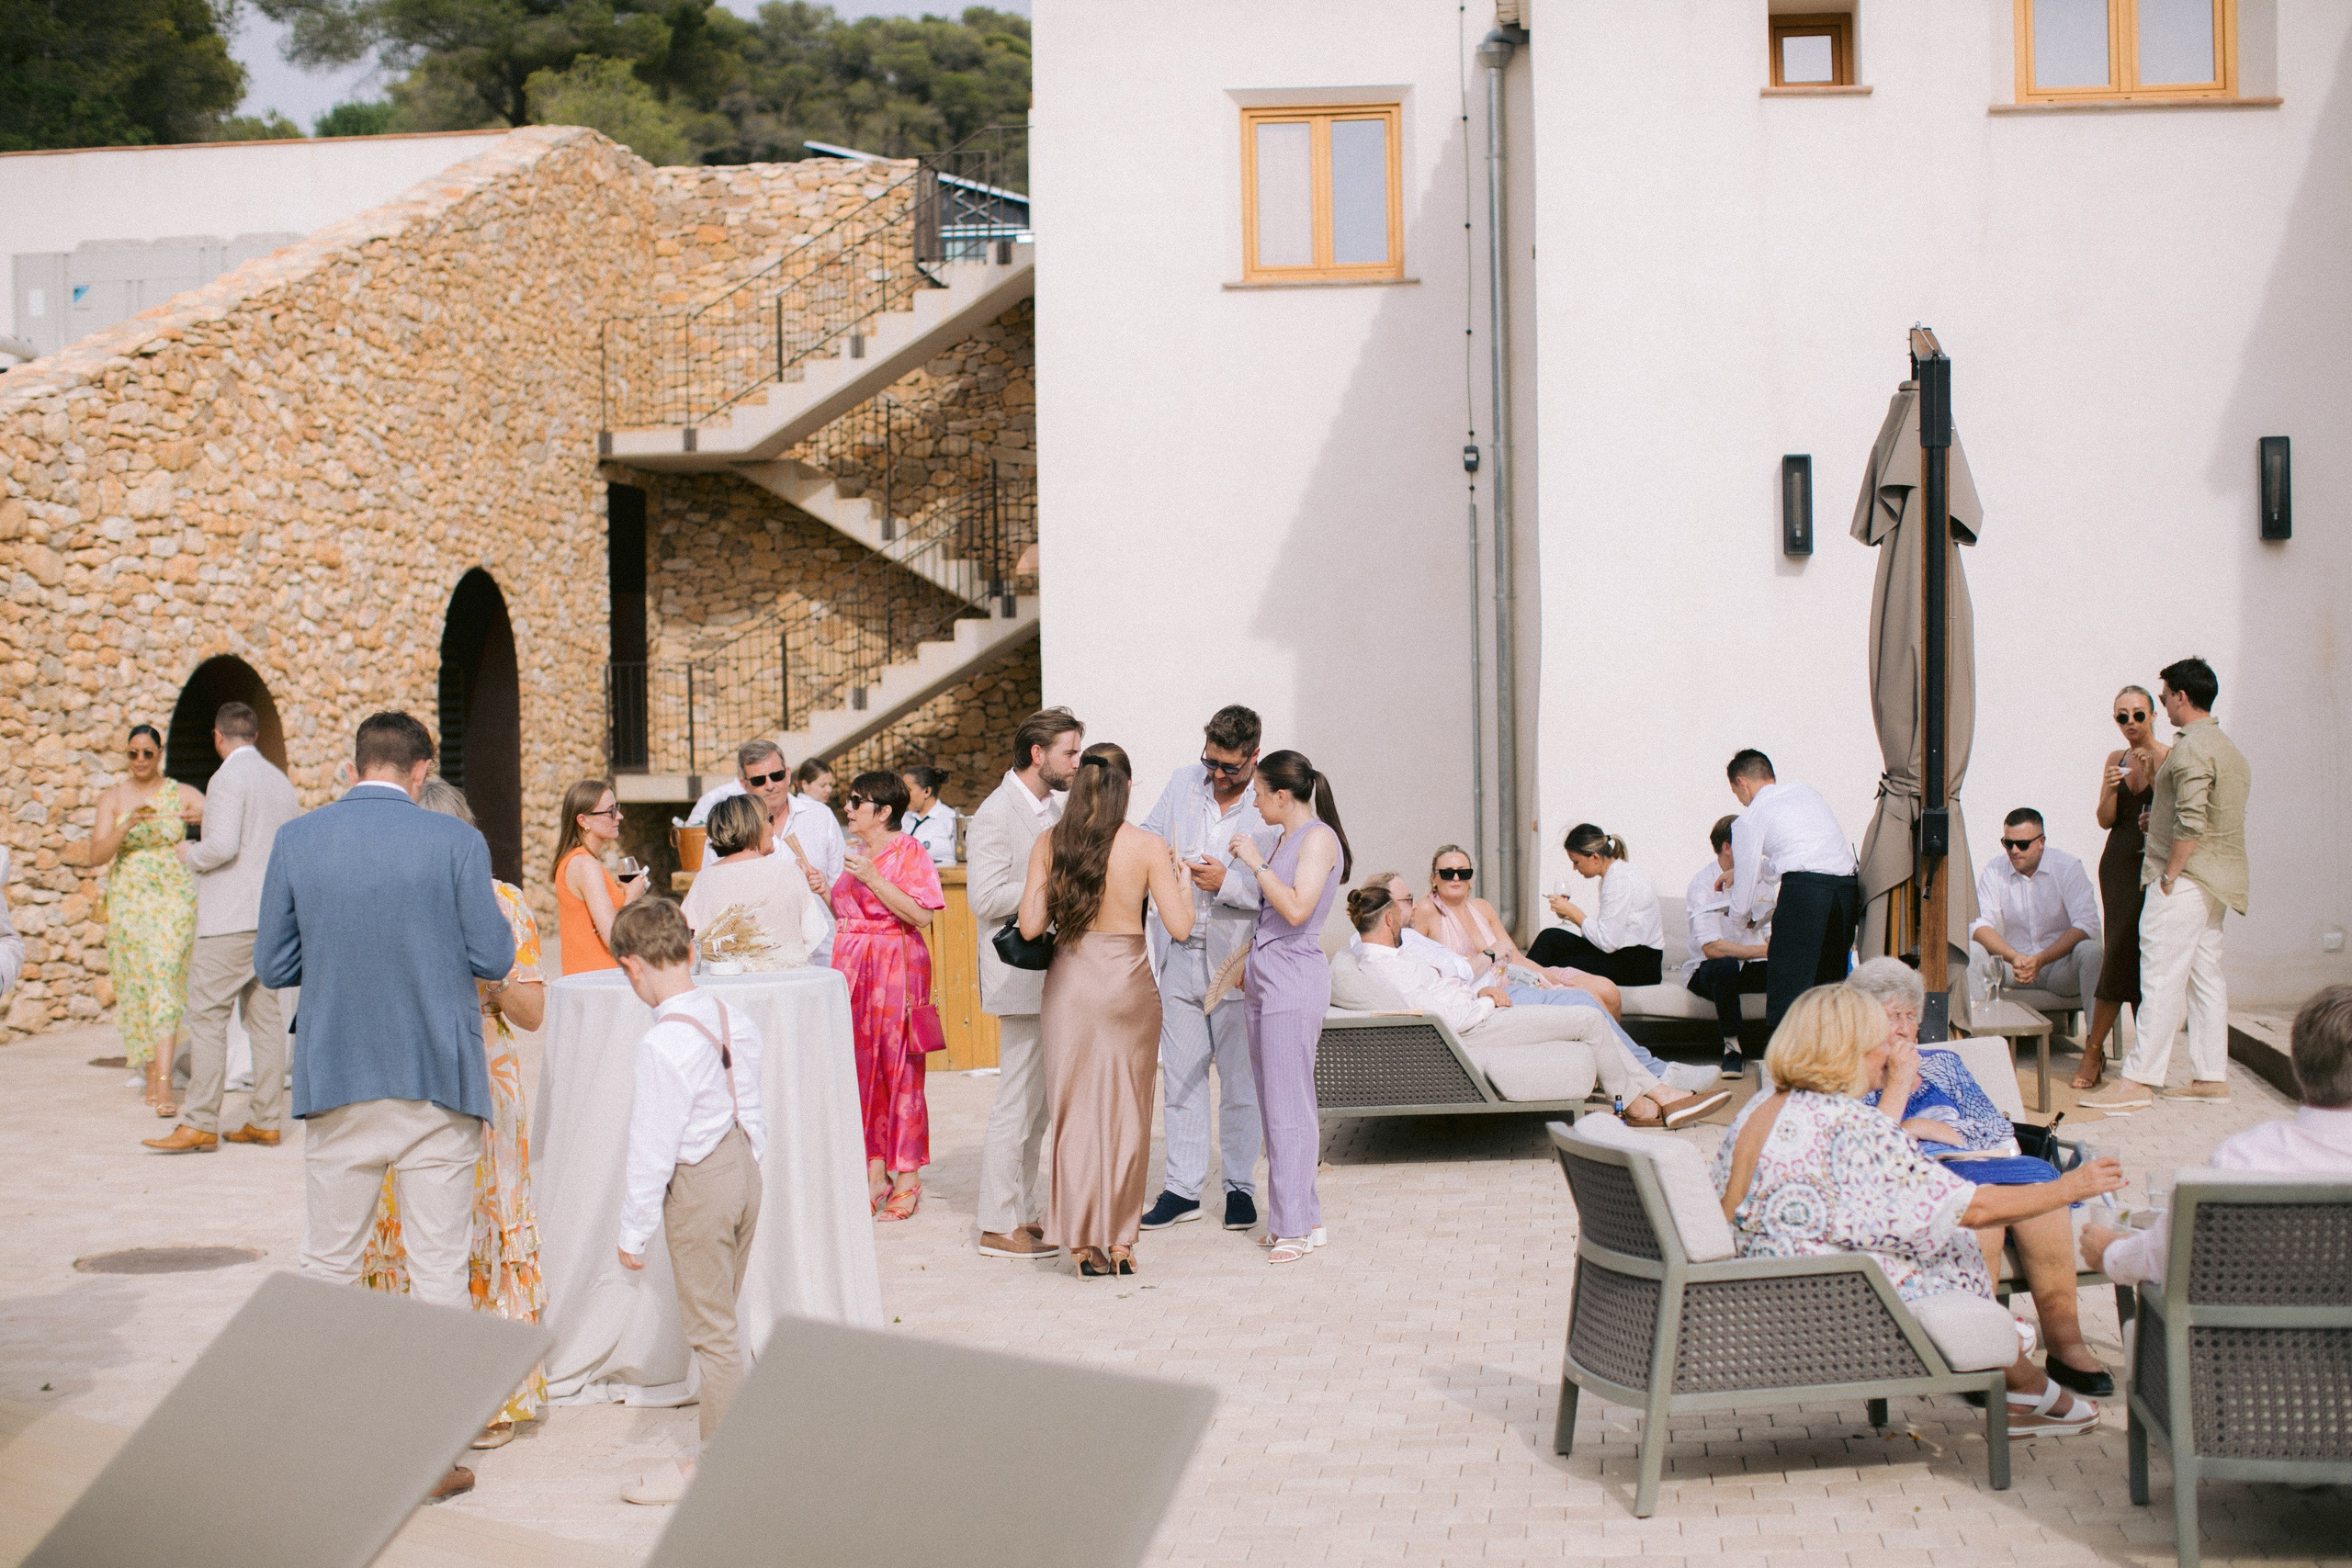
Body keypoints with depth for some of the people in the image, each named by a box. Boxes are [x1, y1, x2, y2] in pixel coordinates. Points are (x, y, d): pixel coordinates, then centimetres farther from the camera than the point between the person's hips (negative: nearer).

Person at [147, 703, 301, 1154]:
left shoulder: (229, 777, -10)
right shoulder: (280, 781, 15)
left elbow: (222, 846, -20)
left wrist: (191, 854, -2)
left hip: (231, 917, -8)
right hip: (273, 914, 8)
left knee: (207, 1014, -6)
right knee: (264, 1014, 8)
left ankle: (200, 1123, -8)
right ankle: (264, 1121, 8)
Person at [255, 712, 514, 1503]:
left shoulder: (296, 840, -2)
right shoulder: (455, 842, -7)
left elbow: (272, 967, 3)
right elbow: (494, 958, -5)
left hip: (337, 1083, 2)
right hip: (439, 1082, -2)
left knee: (329, 1265, 14)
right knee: (440, 1270, 5)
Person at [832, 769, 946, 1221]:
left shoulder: (909, 852, -6)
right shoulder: (849, 851, 14)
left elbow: (921, 915, -16)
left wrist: (873, 879, -18)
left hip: (897, 968, -6)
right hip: (851, 965, 6)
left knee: (899, 1069, -3)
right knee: (860, 1068, 4)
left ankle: (907, 1176, 5)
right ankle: (874, 1172, 11)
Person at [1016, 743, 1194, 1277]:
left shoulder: (1048, 843, -3)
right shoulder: (1148, 846, -8)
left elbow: (1030, 926, -3)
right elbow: (1179, 927, -9)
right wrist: (1183, 880, 9)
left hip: (1068, 984, 2)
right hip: (1128, 983, -1)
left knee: (1073, 1109, 9)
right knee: (1126, 1112, 10)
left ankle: (1083, 1243, 10)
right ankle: (1119, 1241, 14)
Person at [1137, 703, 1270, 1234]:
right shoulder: (1182, 782, 5)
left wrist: (1228, 883, -22)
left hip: (1237, 960, -4)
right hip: (1180, 956, 4)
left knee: (1240, 1083, 7)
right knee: (1180, 1078, 8)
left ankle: (1240, 1186, 18)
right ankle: (1181, 1188, 16)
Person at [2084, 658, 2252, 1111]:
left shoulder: (2191, 749, -15)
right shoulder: (2226, 747, 17)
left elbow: (2191, 822, -22)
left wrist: (2169, 875, -17)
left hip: (2186, 879, -10)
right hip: (2214, 880, 10)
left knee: (2161, 976, -9)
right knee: (2205, 975, 10)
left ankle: (2139, 1080, -9)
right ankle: (2212, 1077, 12)